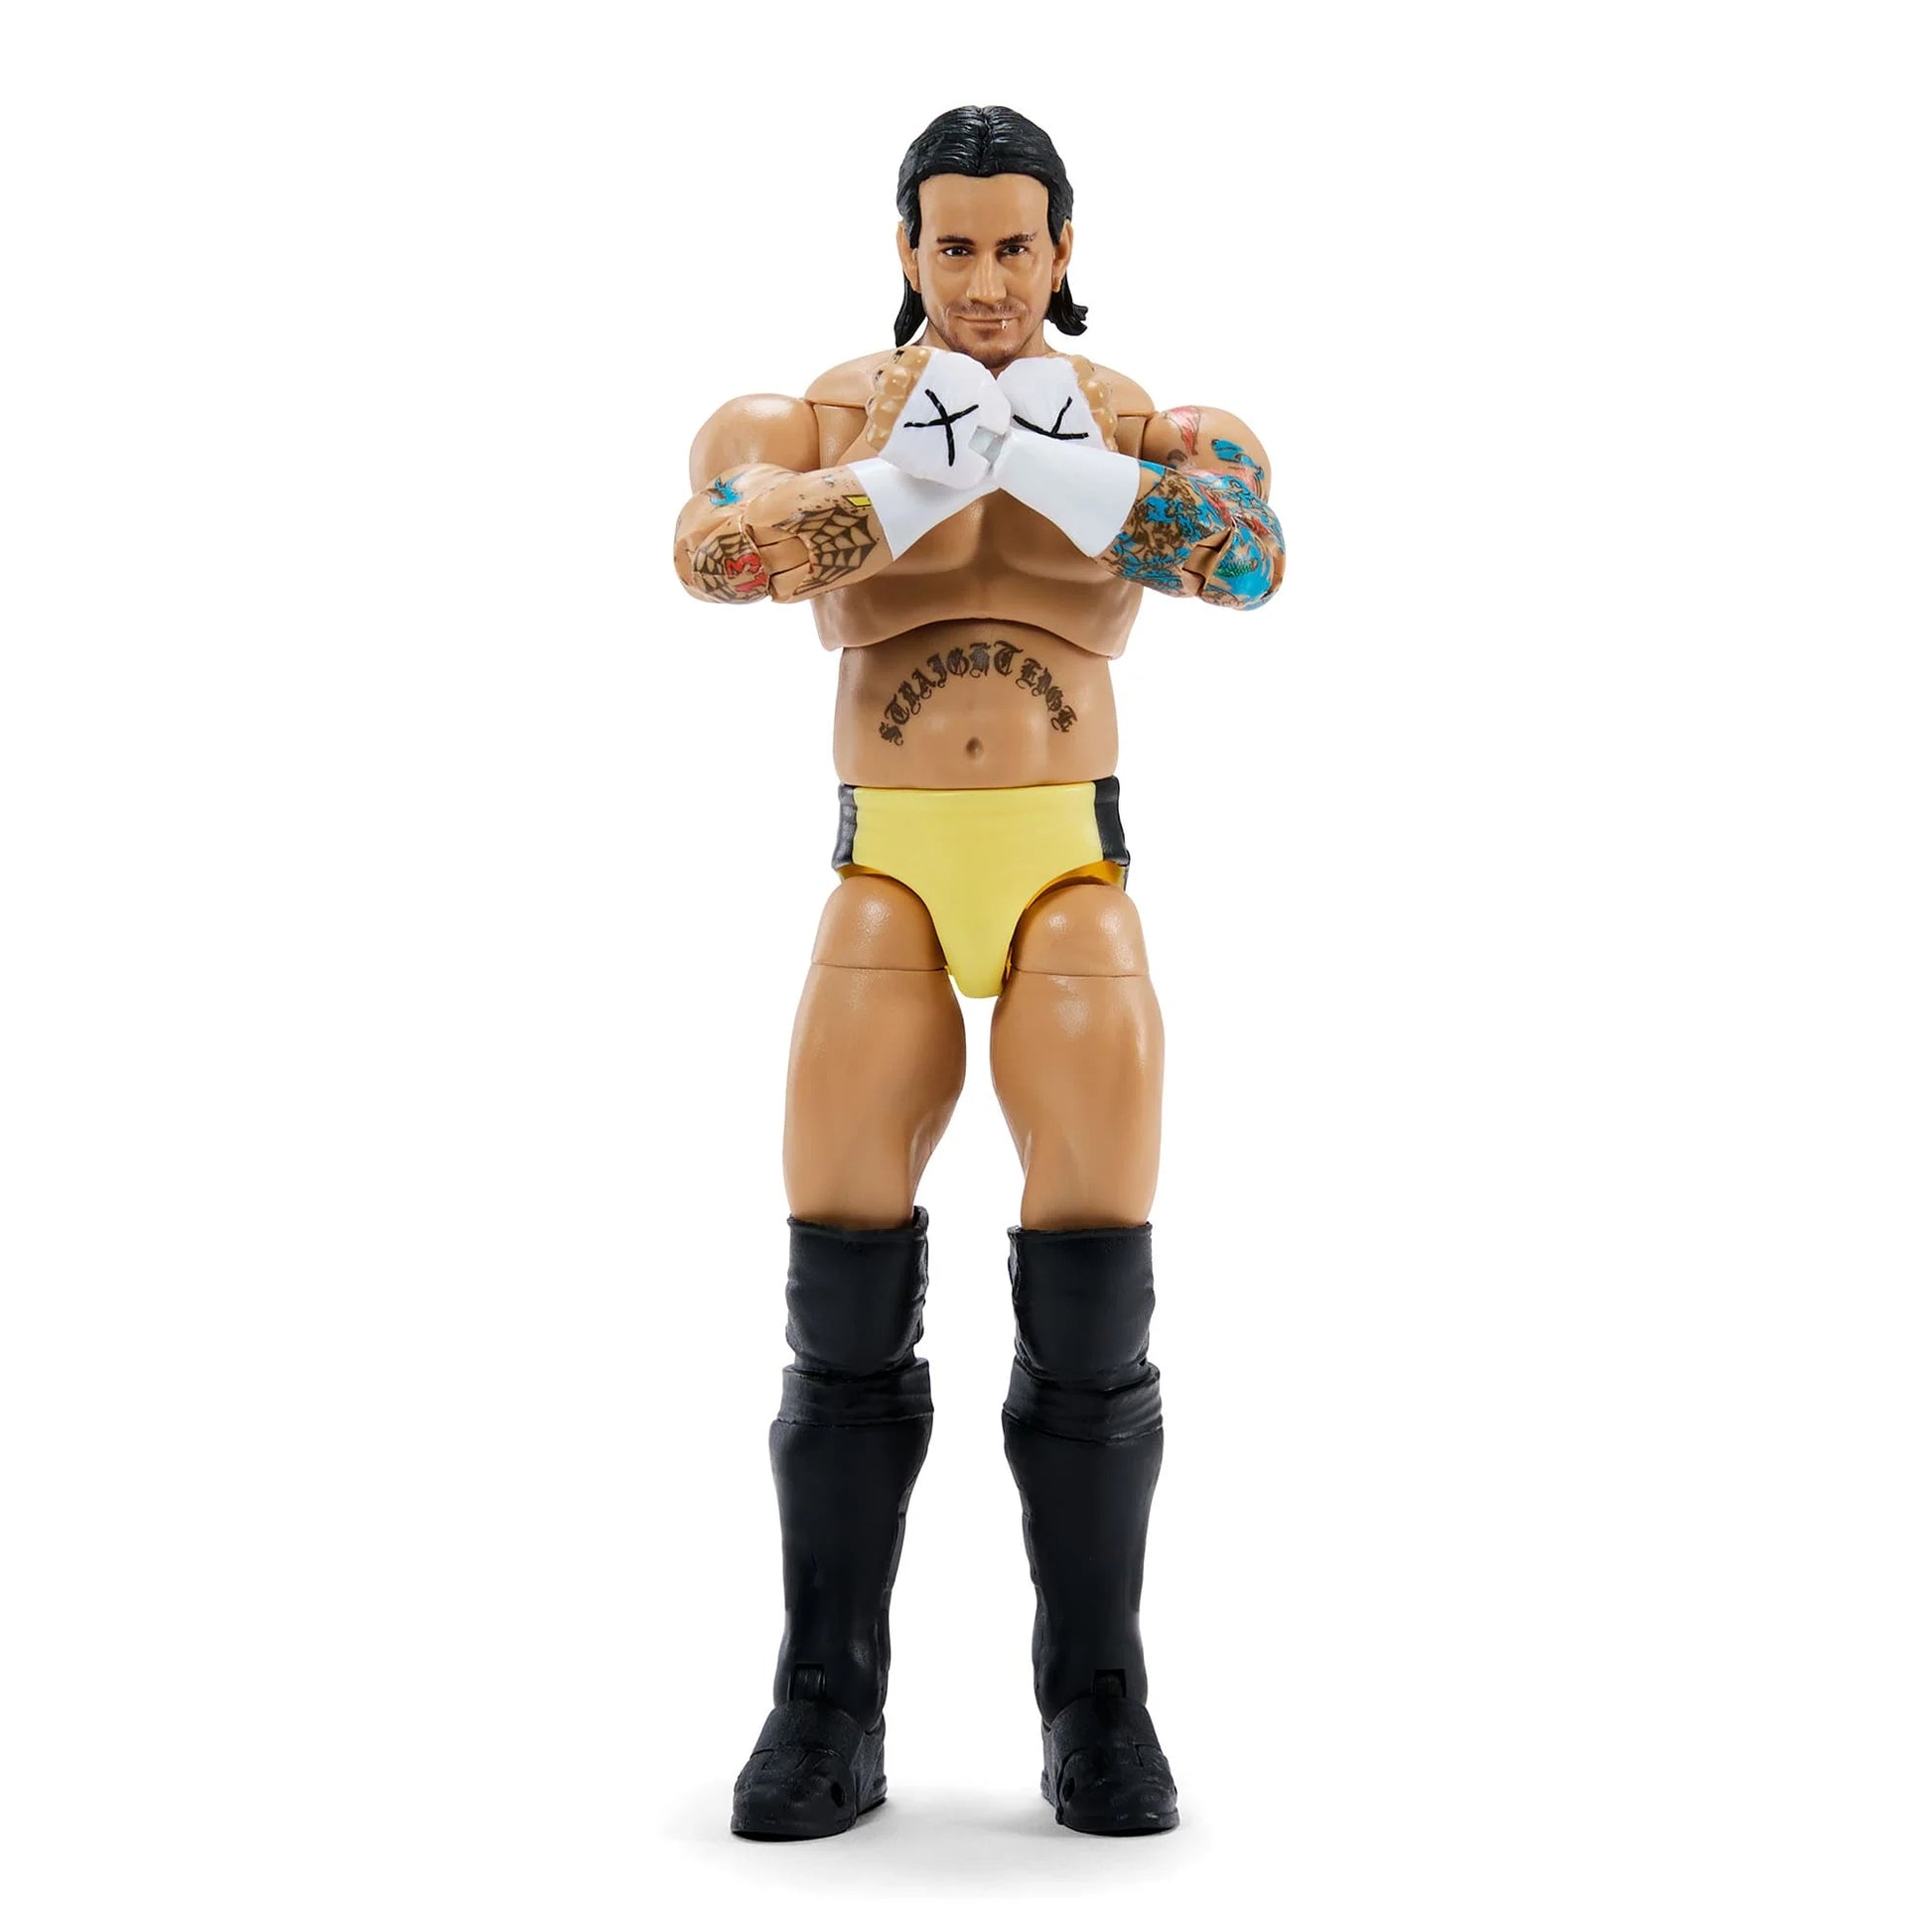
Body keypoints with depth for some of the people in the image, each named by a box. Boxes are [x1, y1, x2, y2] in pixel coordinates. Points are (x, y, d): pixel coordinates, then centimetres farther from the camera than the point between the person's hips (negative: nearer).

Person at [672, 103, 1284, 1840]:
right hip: (887, 890, 1)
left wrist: (1049, 459, -26)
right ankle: (830, 1717, 2)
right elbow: (711, 551, -16)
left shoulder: (1148, 424, 7)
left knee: (1092, 1306, -11)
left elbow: (1249, 559, -16)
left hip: (1075, 880, 0)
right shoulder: (823, 418, 7)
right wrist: (917, 472, -26)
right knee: (844, 1306, -8)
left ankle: (1098, 1711, 3)